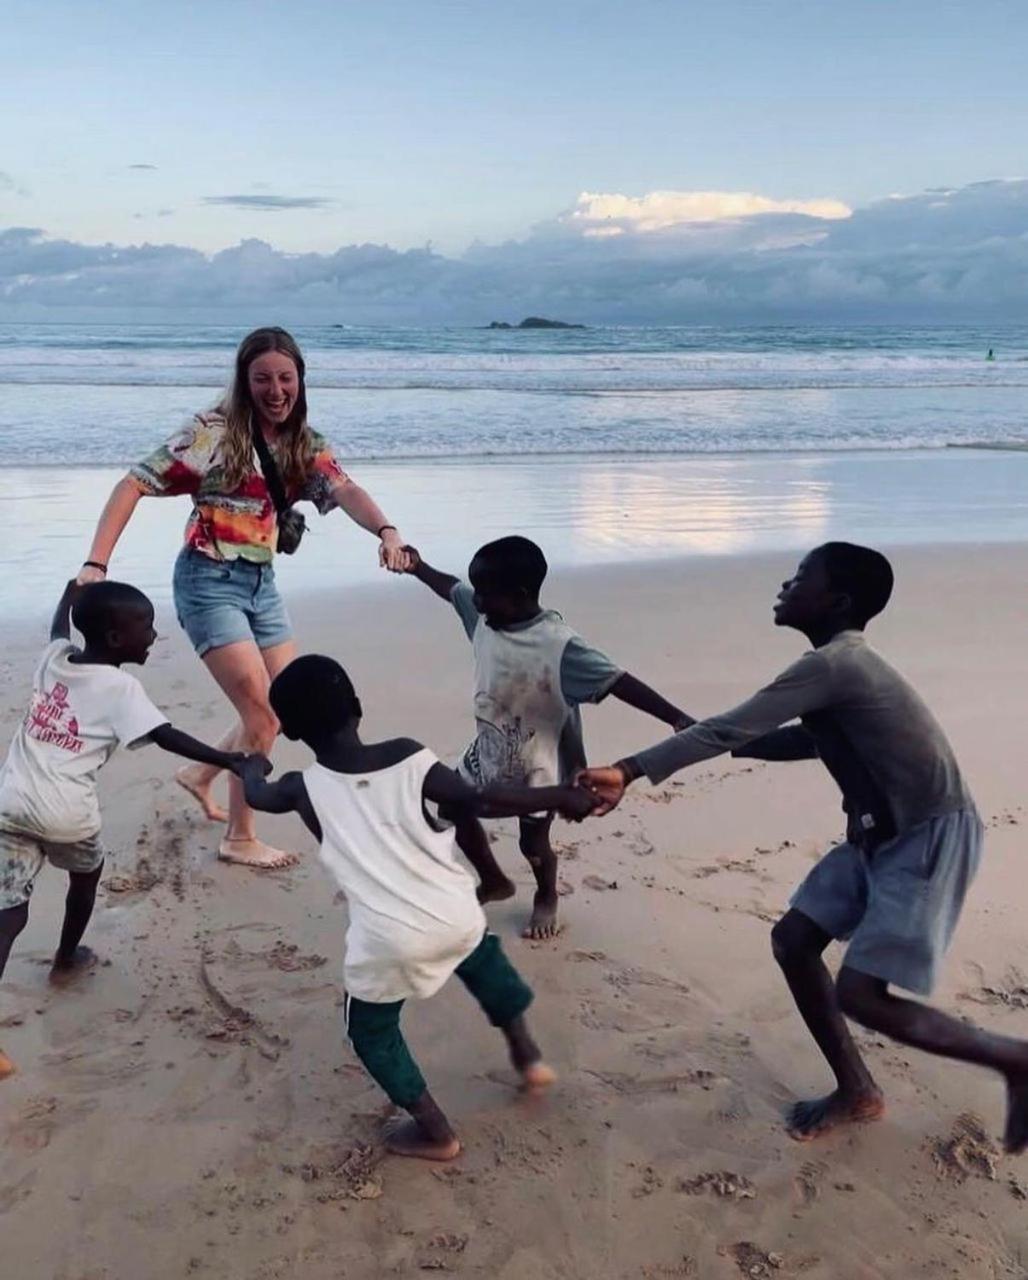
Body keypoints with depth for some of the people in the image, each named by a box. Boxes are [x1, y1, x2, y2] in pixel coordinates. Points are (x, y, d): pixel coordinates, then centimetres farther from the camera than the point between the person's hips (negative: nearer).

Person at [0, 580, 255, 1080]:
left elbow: (59, 627, 35)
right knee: (86, 875, 28)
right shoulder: (119, 687, -6)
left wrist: (74, 589, 53)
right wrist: (230, 761, -8)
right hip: (65, 811, -4)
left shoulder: (53, 658, 12)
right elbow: (167, 737, -11)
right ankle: (66, 959, 48)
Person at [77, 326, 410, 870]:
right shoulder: (214, 431, -12)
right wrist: (96, 563, -25)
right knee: (262, 713, -8)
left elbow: (343, 489, -13)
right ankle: (239, 839, 10)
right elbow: (134, 484, -15)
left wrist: (385, 529, -35)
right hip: (210, 580, -7)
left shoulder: (305, 444, 5)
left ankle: (200, 775, 34)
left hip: (261, 582, 7)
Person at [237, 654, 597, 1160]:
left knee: (371, 1030, 25)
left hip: (390, 942, -2)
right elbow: (481, 801, -7)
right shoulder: (408, 758, -4)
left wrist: (253, 765, 45)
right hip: (455, 916, 3)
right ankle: (527, 1055, 42)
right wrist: (561, 796, 3)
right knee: (479, 955, 38)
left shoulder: (305, 789, -1)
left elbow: (258, 793, 21)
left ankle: (435, 1132, 29)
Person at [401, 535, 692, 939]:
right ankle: (494, 881, 43)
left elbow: (618, 682, -39)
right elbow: (451, 588, 9)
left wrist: (676, 719, -46)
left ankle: (546, 896, 46)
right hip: (490, 749, 7)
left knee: (533, 843, 10)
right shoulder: (485, 616, -13)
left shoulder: (559, 646, -34)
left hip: (538, 763, -6)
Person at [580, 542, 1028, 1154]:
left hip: (933, 837, -10)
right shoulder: (836, 665, 7)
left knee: (861, 995, -10)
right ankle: (857, 1091, 22)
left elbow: (727, 732, -26)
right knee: (794, 940, 8)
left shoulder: (833, 663, -23)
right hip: (881, 834, 10)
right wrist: (704, 747, 13)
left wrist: (628, 771, -23)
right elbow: (811, 739, 23)